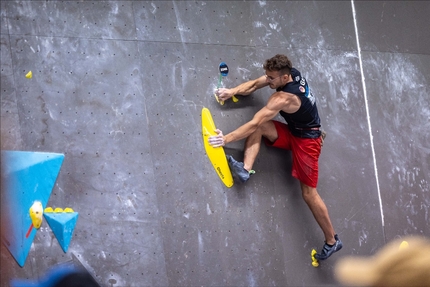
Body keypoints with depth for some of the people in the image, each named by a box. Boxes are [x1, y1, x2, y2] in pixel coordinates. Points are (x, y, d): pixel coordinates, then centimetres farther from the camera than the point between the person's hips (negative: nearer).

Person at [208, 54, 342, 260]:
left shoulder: (284, 98, -33)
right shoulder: (291, 72, -10)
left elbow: (253, 124, -32)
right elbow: (255, 84, 1)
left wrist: (226, 139, -30)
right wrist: (233, 91, -15)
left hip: (306, 140, -9)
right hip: (293, 131, 9)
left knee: (308, 193, -5)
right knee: (260, 127, -14)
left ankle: (332, 241, 6)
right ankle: (246, 169, -20)